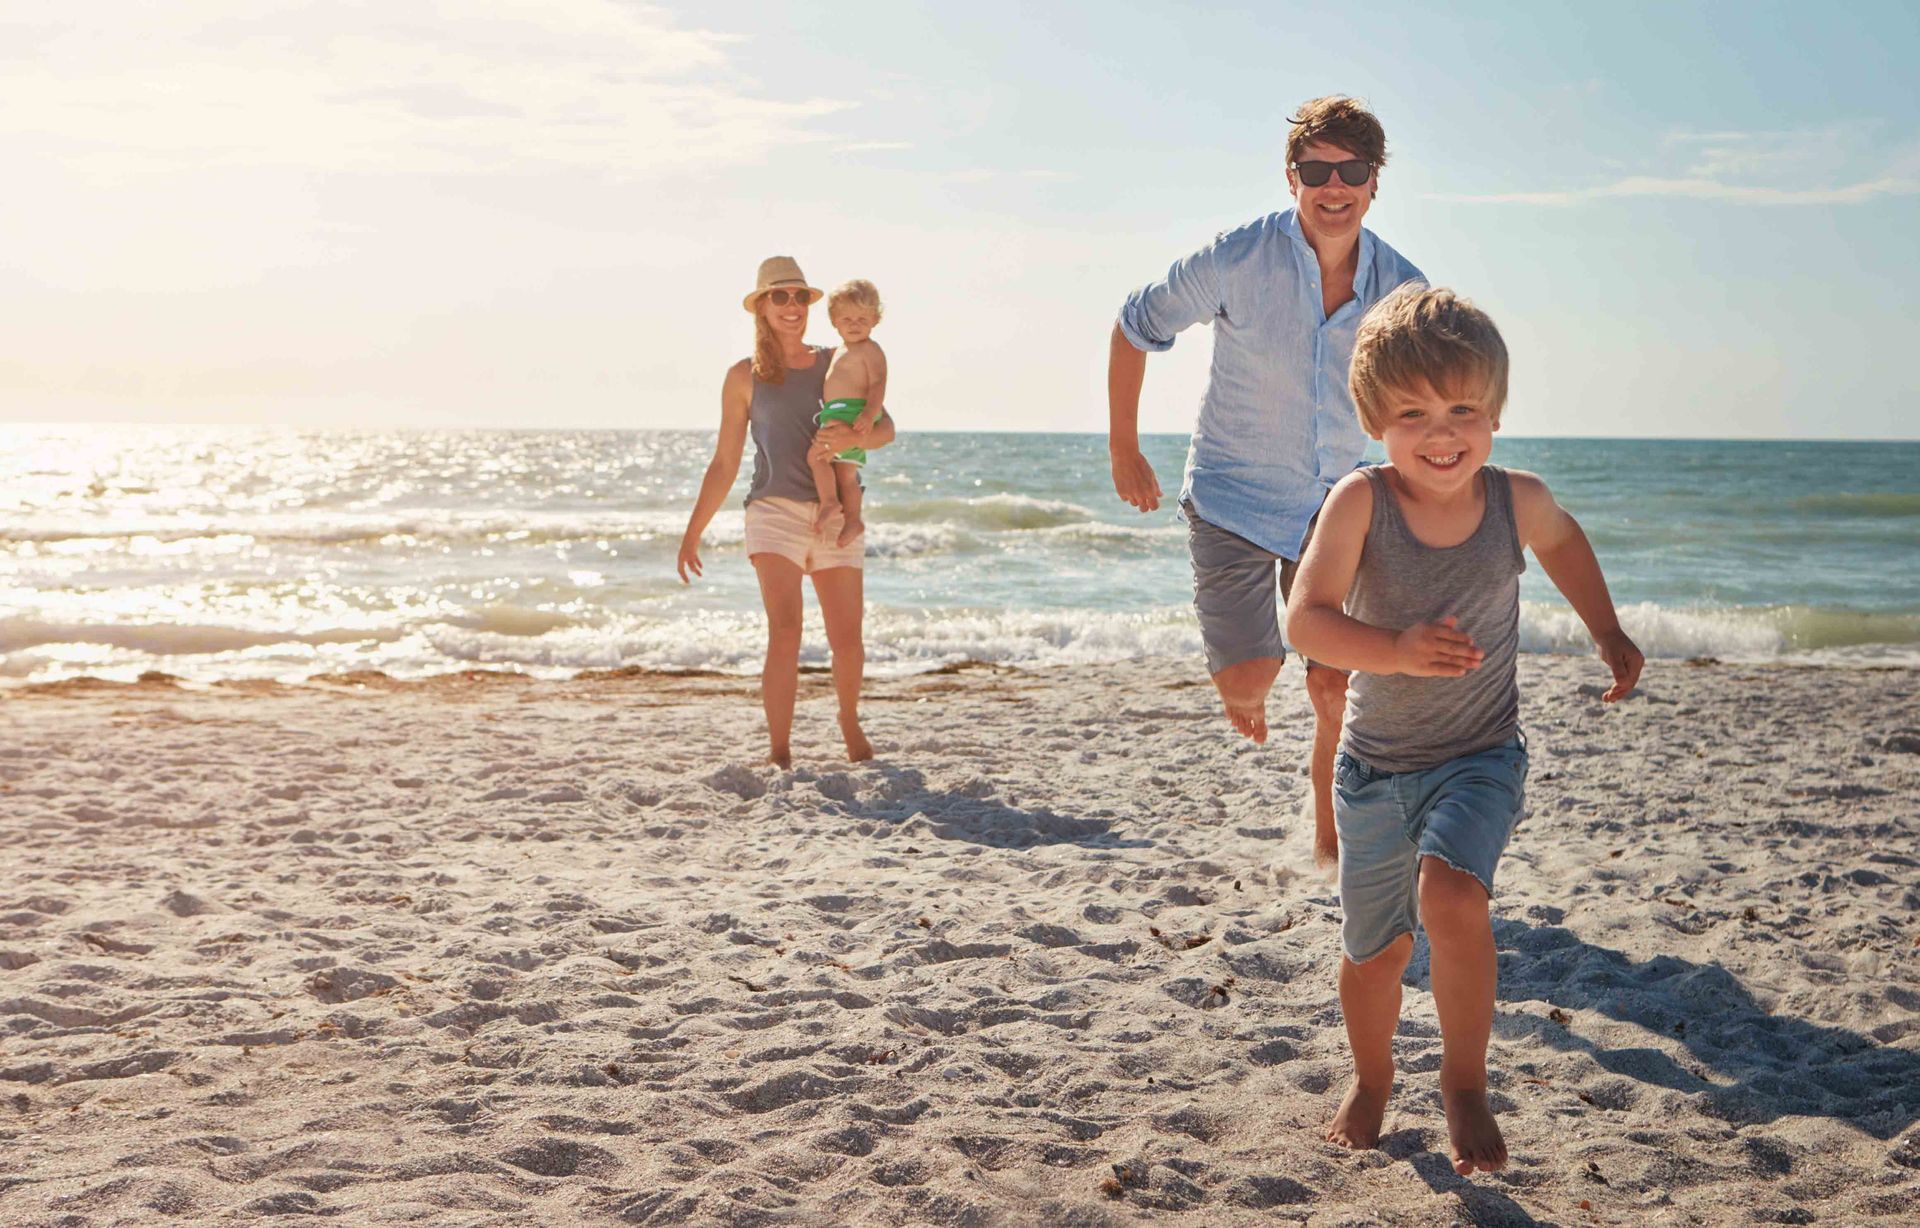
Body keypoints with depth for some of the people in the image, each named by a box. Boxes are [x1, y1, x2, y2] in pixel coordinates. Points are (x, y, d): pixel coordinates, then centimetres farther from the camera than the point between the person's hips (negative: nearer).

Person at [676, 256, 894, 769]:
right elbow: (724, 463, 11)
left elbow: (885, 428, 2)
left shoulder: (837, 363, 10)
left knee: (848, 642, 2)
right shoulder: (744, 377, 8)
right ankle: (780, 753, -15)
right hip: (776, 511, -2)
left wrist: (852, 437, -21)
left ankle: (849, 720, 33)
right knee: (785, 630, -20)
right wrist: (692, 533, 7)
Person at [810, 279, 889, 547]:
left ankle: (829, 502, -17)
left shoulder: (870, 349, -7)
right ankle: (852, 520, 7)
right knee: (846, 472, 7)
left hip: (852, 415, -10)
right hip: (839, 415, 10)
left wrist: (870, 413, -31)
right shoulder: (844, 352, 24)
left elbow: (878, 383, -19)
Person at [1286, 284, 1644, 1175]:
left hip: (1480, 759, 0)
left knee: (1452, 897, -27)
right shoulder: (1360, 502, -18)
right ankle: (1371, 1079, 44)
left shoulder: (1516, 500, -9)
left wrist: (1608, 635, 17)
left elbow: (1562, 541, 16)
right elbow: (1306, 621, -28)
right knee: (1374, 951, 14)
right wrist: (1398, 651, -42)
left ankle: (1466, 1084, -6)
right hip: (1374, 767, 0)